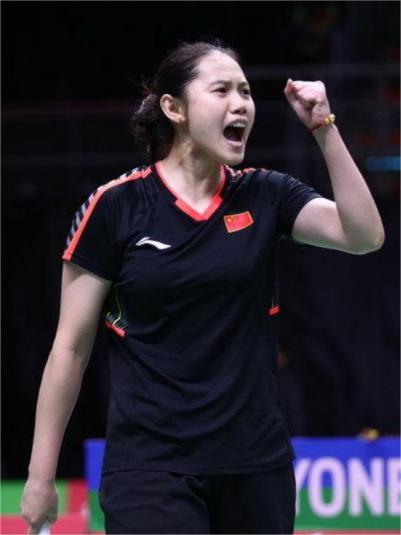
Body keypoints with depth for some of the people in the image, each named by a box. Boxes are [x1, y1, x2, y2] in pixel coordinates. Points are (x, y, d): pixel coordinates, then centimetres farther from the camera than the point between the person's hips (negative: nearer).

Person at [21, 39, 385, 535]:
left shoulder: (264, 195, 7)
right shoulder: (116, 206, -3)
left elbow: (363, 234, -8)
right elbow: (71, 347, -1)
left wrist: (324, 127, -13)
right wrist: (40, 475, -2)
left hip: (256, 464, 4)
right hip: (150, 469, -3)